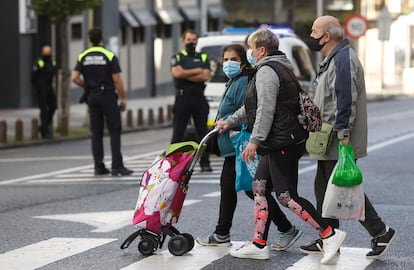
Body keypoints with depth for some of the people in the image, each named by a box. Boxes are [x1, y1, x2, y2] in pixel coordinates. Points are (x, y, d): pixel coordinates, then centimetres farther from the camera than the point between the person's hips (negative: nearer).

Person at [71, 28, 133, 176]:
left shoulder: (83, 56, 4)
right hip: (108, 96, -4)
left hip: (92, 97, 4)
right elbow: (117, 80, -11)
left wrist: (87, 86, 14)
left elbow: (74, 78, -3)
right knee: (115, 131, -2)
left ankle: (99, 166, 7)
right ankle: (117, 166, -9)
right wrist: (123, 98, -2)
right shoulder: (110, 56, -8)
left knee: (96, 132, 8)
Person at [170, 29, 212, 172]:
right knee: (178, 132, -3)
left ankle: (205, 163, 10)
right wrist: (196, 71, -7)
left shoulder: (203, 57, 12)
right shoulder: (177, 57, 7)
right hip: (182, 97, -2)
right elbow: (176, 73, -13)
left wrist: (185, 75, -8)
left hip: (199, 98, 2)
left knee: (202, 132, 5)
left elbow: (206, 76, -4)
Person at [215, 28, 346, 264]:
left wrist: (255, 140, -21)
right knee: (260, 187, 13)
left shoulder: (266, 71, -13)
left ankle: (330, 234, -9)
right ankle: (259, 243, 17)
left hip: (283, 142, -11)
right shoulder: (279, 67, 20)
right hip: (279, 142, 11)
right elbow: (253, 106, 28)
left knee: (286, 196, -10)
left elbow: (266, 110, -22)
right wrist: (230, 122, 30)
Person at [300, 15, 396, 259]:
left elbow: (346, 100, -24)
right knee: (324, 188, 12)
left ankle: (381, 232, 0)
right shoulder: (333, 59, 17)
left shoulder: (343, 60, -17)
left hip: (339, 143, -11)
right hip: (329, 142, 11)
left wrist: (343, 134, -27)